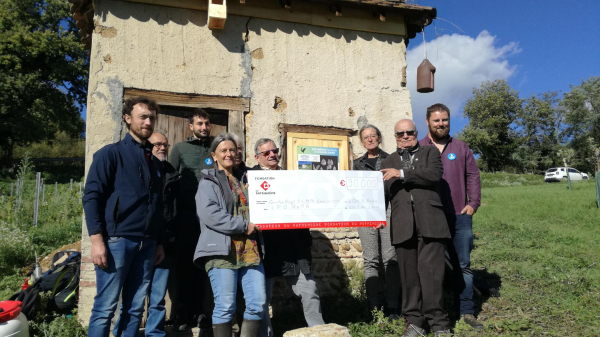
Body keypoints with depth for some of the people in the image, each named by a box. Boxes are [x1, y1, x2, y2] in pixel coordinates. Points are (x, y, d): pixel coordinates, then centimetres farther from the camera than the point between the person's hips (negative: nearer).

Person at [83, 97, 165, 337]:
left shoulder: (155, 162, 19)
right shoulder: (111, 153, 1)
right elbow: (91, 197, -7)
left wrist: (159, 242, 15)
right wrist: (97, 240, -15)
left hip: (146, 244, 6)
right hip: (117, 240, -5)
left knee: (135, 309, 8)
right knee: (105, 308, -1)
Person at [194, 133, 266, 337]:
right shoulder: (208, 182, 4)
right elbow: (209, 214, -12)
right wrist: (243, 226, -13)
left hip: (250, 250, 5)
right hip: (222, 251, -5)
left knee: (257, 304, 1)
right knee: (225, 306, -5)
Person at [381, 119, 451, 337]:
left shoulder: (430, 153, 13)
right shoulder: (389, 163, 21)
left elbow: (435, 174, -7)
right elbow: (384, 194, 16)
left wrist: (403, 174, -9)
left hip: (429, 223, -2)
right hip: (403, 226, 3)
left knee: (431, 272, -6)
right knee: (409, 275, 3)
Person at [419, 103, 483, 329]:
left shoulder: (461, 147, 12)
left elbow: (473, 176, 12)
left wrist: (473, 203, 1)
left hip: (460, 216, 3)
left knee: (463, 265, 8)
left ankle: (467, 311, 18)